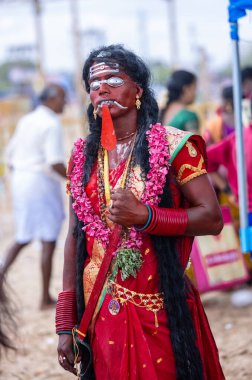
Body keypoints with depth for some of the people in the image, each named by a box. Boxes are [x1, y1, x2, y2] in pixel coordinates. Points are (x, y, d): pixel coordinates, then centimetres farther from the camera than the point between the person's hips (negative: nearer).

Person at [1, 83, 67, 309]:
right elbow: (55, 163, -22)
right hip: (43, 184, -8)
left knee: (24, 238, 18)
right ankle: (46, 298, 5)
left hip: (21, 181, 8)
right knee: (48, 242, 1)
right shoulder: (52, 125, -14)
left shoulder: (25, 121, 12)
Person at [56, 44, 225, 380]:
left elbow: (212, 219, -9)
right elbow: (75, 237, 9)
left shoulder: (171, 145, -5)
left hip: (160, 312, -4)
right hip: (100, 312, 4)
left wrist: (145, 216, -22)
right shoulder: (82, 155, 7)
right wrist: (65, 325, 5)